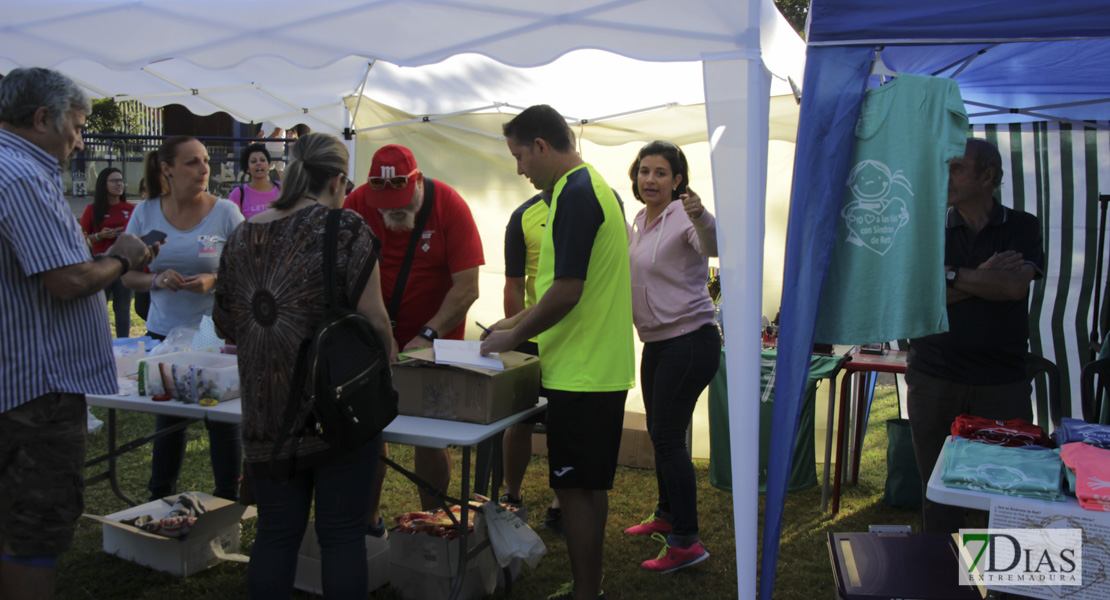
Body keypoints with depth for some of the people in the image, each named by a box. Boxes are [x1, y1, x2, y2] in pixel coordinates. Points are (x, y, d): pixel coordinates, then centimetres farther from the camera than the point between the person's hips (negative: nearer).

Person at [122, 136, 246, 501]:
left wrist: (214, 282, -21)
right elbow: (128, 276, 5)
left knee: (222, 420, 4)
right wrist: (156, 280, -16)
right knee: (167, 419, 17)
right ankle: (160, 502, 34)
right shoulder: (145, 213, 1)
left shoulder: (225, 212, -6)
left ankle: (228, 501, 21)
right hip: (163, 333, 3)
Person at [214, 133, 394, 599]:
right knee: (342, 535, 6)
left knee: (275, 534, 14)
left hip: (264, 416, 5)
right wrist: (387, 354, 6)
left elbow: (225, 324, 16)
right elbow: (373, 319, -13)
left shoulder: (243, 235, 9)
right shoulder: (346, 230, -8)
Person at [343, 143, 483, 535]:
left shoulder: (449, 206, -15)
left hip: (434, 342, -2)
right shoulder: (357, 203, -8)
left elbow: (466, 288, -17)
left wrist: (427, 336, -24)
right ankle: (368, 519, 23)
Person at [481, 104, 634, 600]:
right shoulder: (595, 187, 15)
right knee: (588, 487, 17)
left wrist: (512, 338, -10)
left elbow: (567, 291, -22)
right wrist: (515, 322, 19)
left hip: (582, 373, -10)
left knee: (576, 488, -1)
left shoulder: (575, 194, -17)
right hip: (604, 368, 10)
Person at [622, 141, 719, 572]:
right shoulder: (640, 221, 11)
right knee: (660, 433, 19)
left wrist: (701, 218, -56)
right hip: (656, 343, 9)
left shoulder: (683, 216, -16)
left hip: (690, 340, -9)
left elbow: (715, 247, -38)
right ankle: (666, 515, 36)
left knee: (667, 436, -10)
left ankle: (686, 541, -4)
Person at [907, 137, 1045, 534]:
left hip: (1003, 381, -1)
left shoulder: (1022, 227, 7)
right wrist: (983, 280, -10)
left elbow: (1015, 285, -11)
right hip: (934, 379, 1)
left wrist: (949, 274, -8)